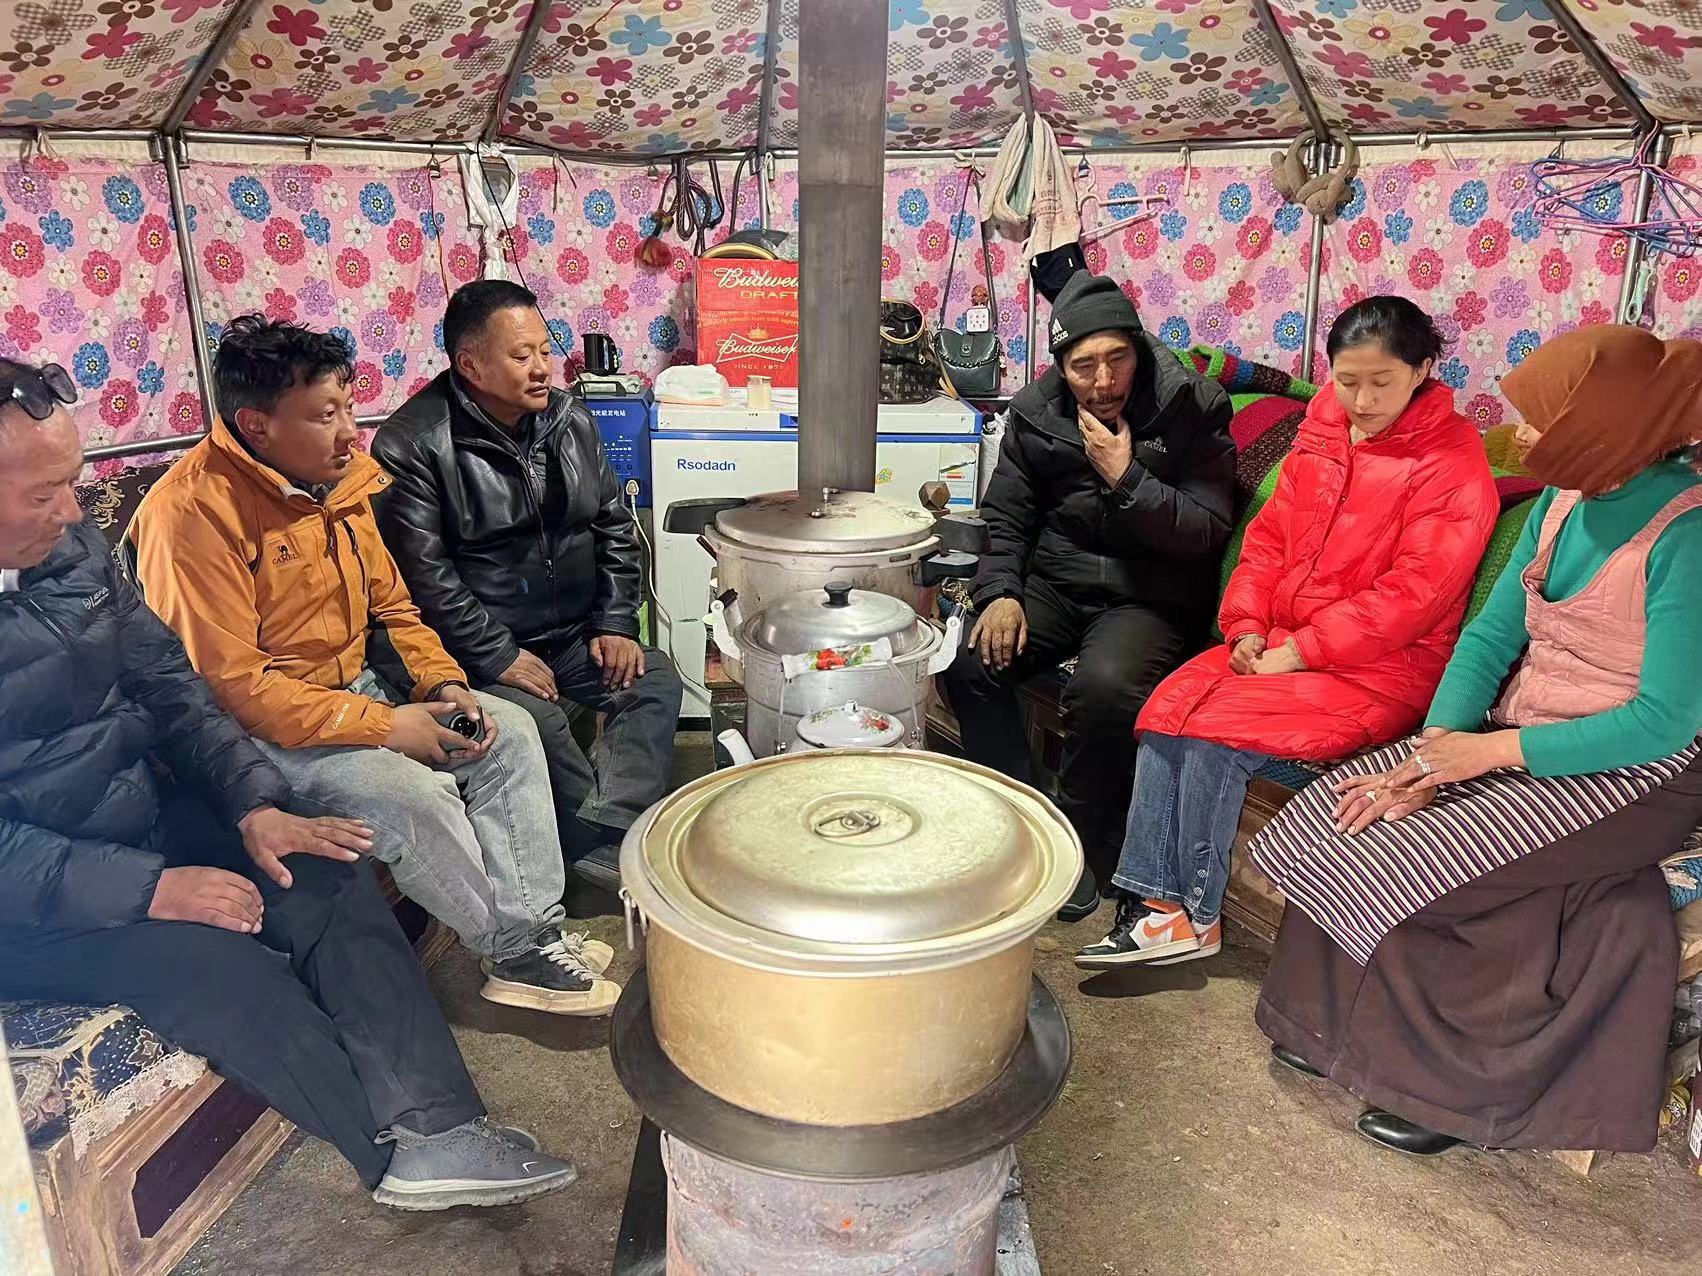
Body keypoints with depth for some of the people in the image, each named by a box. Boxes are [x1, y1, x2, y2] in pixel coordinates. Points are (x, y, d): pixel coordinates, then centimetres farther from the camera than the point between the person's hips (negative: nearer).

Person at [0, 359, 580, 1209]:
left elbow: (168, 685, 6)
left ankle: (438, 1131, -12)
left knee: (328, 881, -11)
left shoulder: (71, 549, 0)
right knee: (222, 964, -24)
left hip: (143, 813, 7)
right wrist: (150, 887, -25)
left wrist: (253, 805, -5)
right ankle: (407, 1145, -4)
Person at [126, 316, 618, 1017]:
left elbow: (390, 602, 12)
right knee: (415, 793, -27)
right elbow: (230, 685, -25)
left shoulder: (341, 475, 2)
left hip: (357, 688, 8)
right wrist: (384, 727, -24)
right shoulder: (192, 513, -23)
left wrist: (445, 684, -5)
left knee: (508, 732, -3)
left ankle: (539, 928, -3)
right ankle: (518, 953, -6)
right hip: (260, 730, -8)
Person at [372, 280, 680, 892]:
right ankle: (616, 838, -16)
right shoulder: (412, 444, -11)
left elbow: (615, 528, 12)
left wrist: (615, 624, 1)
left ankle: (601, 840, -27)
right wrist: (496, 657, -18)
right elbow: (422, 572, -15)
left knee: (656, 681, -16)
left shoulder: (570, 420, 7)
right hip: (483, 650, -5)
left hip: (577, 633, 6)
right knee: (533, 716, -31)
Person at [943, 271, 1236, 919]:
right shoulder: (1037, 409, 3)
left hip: (1151, 596, -4)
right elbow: (1005, 517, 8)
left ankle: (1081, 843, -9)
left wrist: (1126, 478, -21)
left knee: (1106, 686, -34)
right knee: (968, 662, -21)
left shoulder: (1193, 406, -8)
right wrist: (1000, 591, -9)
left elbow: (1207, 532, -11)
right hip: (1055, 583, 4)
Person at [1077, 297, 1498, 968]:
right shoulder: (1322, 433, 11)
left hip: (1383, 668, -6)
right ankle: (1152, 904, -15)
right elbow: (1268, 535, 12)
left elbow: (1411, 593, -16)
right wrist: (1246, 629, -3)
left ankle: (1194, 916, -7)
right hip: (1280, 645, 6)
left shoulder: (1453, 460, -9)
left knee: (1220, 730, -25)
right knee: (1170, 705, -18)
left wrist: (1297, 649, -19)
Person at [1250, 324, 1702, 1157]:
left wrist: (1489, 751, -22)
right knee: (1330, 815, -9)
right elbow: (1492, 632, 2)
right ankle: (1342, 1027, 9)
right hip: (1516, 739, 7)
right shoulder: (1565, 502, 3)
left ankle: (1447, 1078, 3)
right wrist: (1432, 750, -12)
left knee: (1394, 865, -21)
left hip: (1629, 772, -7)